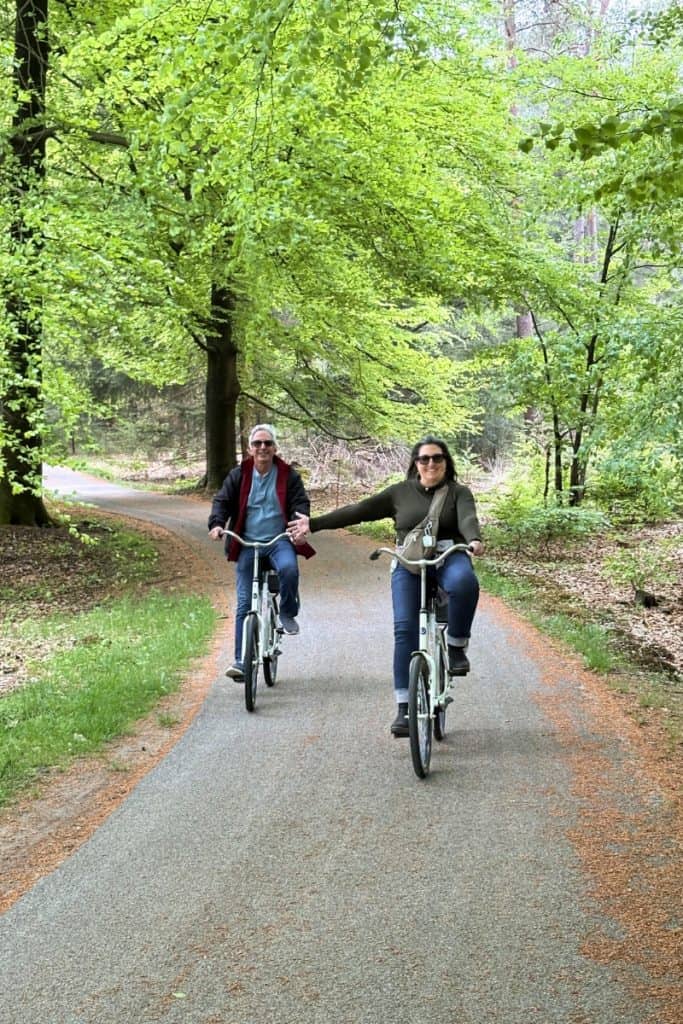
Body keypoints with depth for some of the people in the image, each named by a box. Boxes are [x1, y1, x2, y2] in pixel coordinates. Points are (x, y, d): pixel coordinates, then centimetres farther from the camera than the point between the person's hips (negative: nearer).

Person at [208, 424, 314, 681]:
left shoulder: (288, 475, 4)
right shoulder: (238, 475, 6)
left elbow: (301, 502, -1)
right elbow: (222, 501, 5)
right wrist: (217, 524, -15)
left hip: (279, 541, -1)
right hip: (247, 543, 1)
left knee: (289, 568, -35)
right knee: (244, 603, -2)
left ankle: (288, 614, -5)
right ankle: (241, 660, 4)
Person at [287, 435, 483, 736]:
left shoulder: (458, 492, 8)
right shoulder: (400, 493, 13)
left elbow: (467, 519, -11)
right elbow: (358, 511, 13)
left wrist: (474, 540, -34)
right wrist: (314, 524, 11)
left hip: (449, 558, -1)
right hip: (408, 566, 1)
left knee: (464, 582, -37)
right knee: (405, 630, -15)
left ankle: (457, 646, -13)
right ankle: (404, 707, -12)